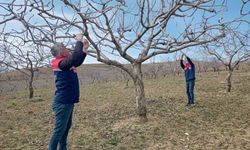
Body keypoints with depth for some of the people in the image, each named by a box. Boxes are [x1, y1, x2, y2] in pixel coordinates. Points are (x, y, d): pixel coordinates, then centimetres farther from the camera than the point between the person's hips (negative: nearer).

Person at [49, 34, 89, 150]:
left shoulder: (66, 63, 10)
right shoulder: (60, 63, -17)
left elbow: (78, 61, 25)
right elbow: (75, 57, -34)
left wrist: (85, 48, 14)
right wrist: (79, 41, -20)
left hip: (68, 101, 10)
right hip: (63, 102, -10)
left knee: (66, 127, 20)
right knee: (59, 129, -2)